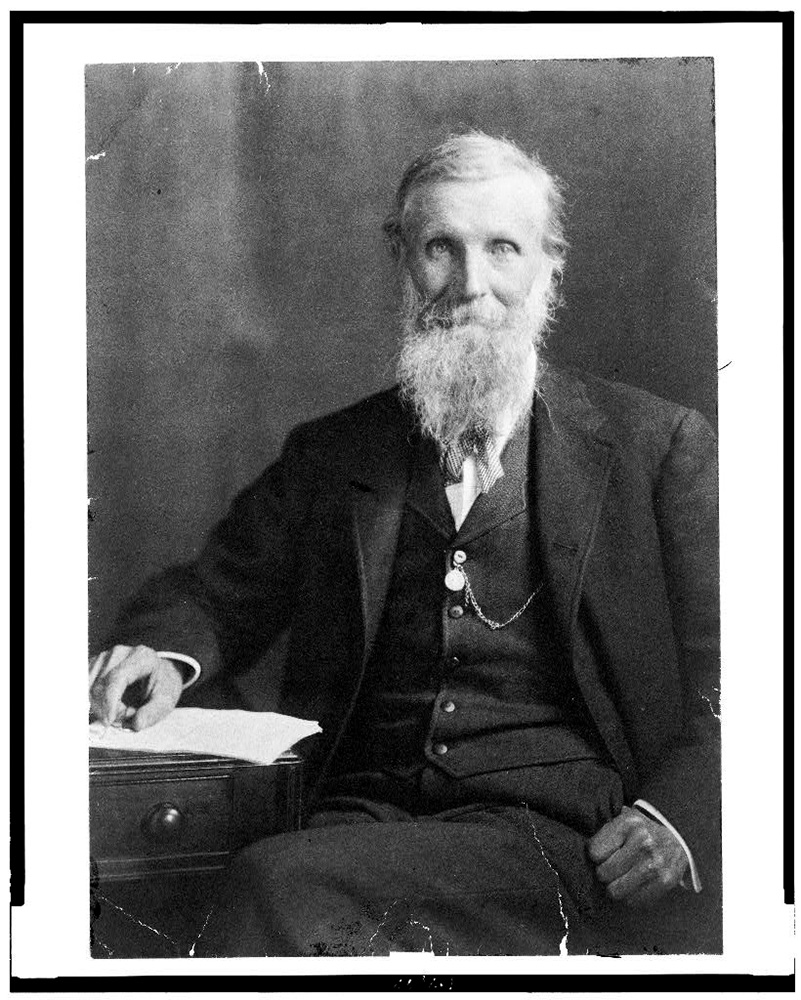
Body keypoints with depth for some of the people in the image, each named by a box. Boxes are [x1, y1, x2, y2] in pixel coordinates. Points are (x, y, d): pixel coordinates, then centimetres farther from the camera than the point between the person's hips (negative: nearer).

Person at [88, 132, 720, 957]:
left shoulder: (658, 445, 8)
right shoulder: (328, 456, 17)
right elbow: (216, 592, 19)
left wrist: (678, 816, -13)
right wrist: (162, 656, -6)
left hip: (573, 837, -3)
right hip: (369, 819, 3)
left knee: (279, 883, -29)